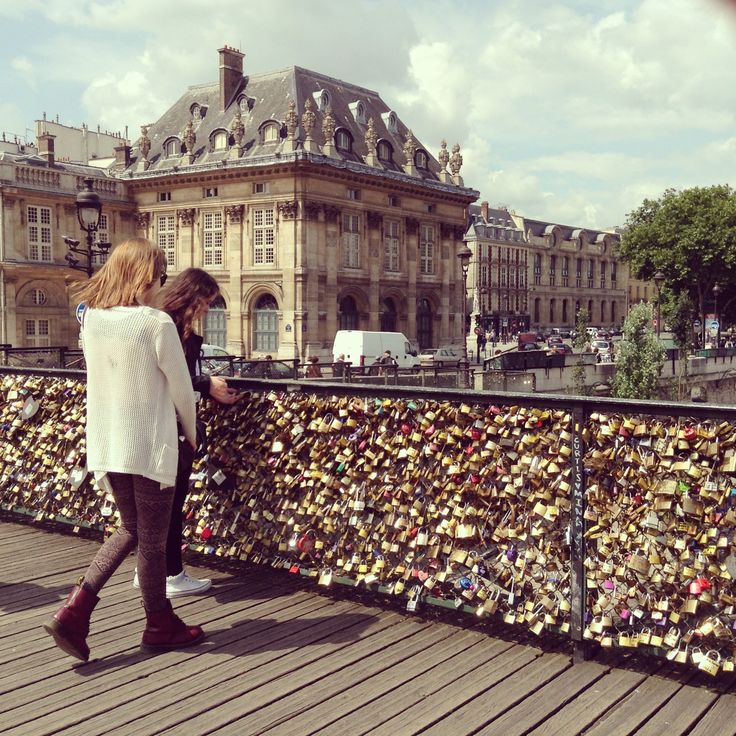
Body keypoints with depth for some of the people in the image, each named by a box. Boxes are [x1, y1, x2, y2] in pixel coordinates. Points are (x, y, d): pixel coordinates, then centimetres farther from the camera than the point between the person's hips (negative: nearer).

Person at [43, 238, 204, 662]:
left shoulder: (92, 320, 1)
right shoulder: (157, 324, -17)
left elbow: (101, 380, 9)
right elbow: (181, 388, -8)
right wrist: (191, 432, 9)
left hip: (107, 447, 6)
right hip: (151, 447, -6)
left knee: (130, 531, 21)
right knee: (153, 541, 10)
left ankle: (75, 611, 10)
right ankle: (160, 627, 27)